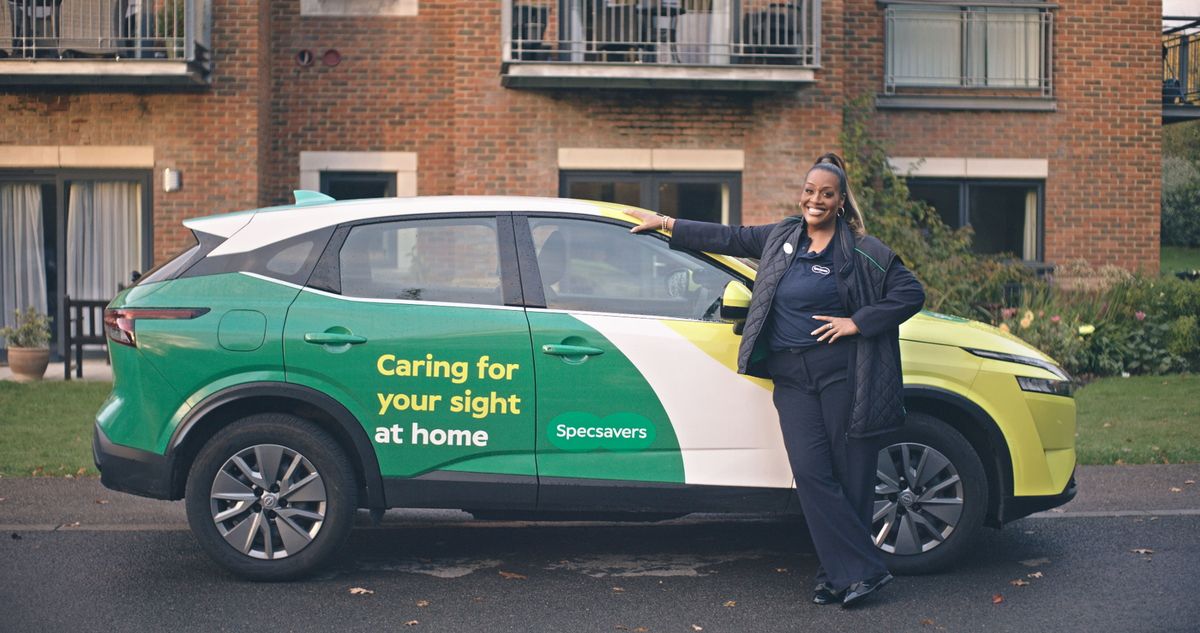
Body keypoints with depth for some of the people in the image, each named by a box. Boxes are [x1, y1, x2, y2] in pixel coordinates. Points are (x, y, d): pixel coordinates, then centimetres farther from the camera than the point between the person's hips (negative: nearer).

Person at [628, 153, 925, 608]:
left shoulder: (861, 252, -2)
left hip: (842, 373, -4)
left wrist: (858, 322, -10)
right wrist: (665, 224, 26)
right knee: (811, 473, -5)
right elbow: (731, 238, 23)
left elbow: (911, 293, -3)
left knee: (850, 476, -2)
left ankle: (843, 573, 8)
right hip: (792, 376, 4)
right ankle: (862, 571, 0)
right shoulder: (783, 237, 14)